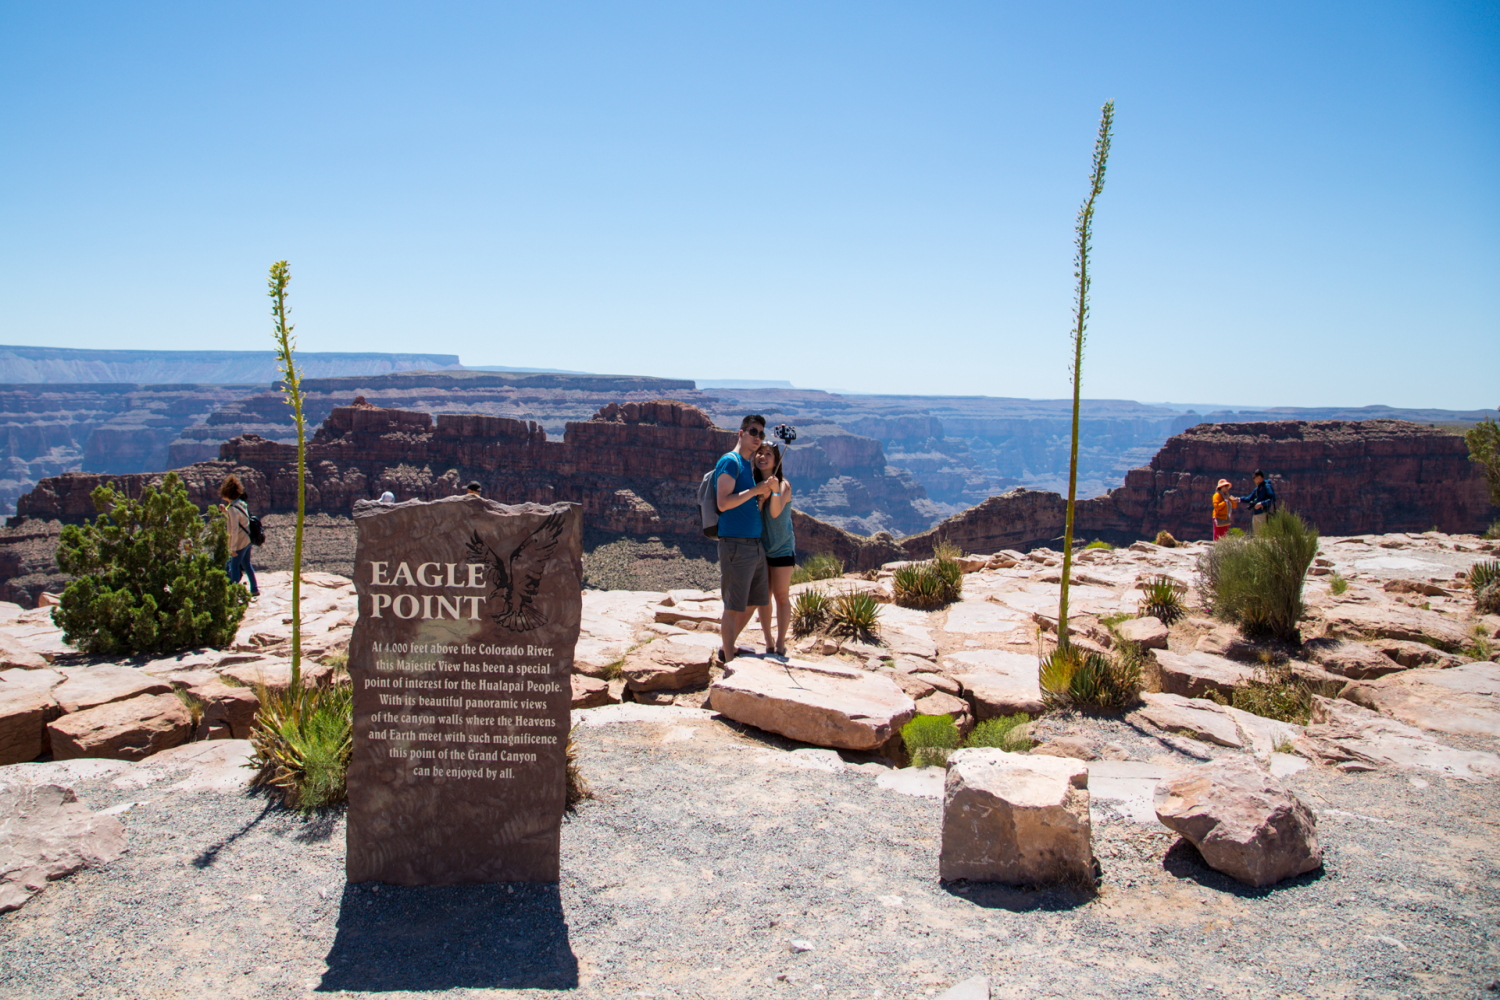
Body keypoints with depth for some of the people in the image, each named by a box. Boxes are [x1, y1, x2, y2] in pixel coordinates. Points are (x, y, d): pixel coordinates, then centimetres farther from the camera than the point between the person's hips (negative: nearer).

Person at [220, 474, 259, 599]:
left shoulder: (232, 509, -23)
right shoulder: (241, 503, 3)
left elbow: (234, 530, -23)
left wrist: (233, 548, -19)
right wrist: (226, 512, 9)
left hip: (239, 542, -9)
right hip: (247, 540, 9)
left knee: (234, 566, 4)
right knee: (246, 564, 19)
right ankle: (254, 589, 27)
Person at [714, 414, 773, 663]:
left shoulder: (750, 465, 18)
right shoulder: (729, 461, -9)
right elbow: (723, 503, -19)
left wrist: (764, 496, 5)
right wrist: (755, 490, -16)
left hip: (755, 544, 9)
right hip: (736, 544, -9)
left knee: (754, 601, 17)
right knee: (734, 606, -3)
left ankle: (728, 647, 33)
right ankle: (729, 661, 6)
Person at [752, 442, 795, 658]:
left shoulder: (784, 485, -11)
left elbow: (775, 512, -26)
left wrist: (775, 491, -41)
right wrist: (760, 494, -16)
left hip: (781, 547, -4)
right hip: (760, 547, 4)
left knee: (781, 596, 1)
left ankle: (780, 645, 8)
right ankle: (768, 643, 16)